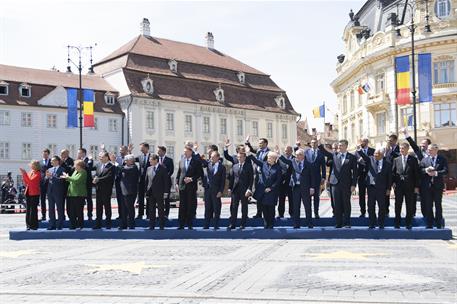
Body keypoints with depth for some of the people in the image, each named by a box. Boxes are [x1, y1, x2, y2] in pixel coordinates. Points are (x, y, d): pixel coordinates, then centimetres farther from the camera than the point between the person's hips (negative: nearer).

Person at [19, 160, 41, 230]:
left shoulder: (38, 174, -8)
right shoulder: (30, 172, 13)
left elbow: (30, 181, -19)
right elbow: (26, 183, 14)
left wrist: (25, 174, -17)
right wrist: (23, 175, 2)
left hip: (34, 194, -7)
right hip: (28, 193, 7)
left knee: (33, 209, -4)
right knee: (28, 209, 8)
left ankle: (34, 225, 2)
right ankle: (29, 225, 14)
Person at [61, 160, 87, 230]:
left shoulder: (83, 172, -10)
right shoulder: (75, 171, 17)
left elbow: (76, 180, -22)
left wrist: (68, 177, -10)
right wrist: (67, 178, 6)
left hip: (79, 195, -9)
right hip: (72, 194, 9)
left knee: (79, 211, -2)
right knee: (70, 211, 10)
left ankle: (80, 225, 8)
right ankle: (73, 225, 21)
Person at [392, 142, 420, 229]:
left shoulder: (413, 160, 3)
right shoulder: (396, 160, 10)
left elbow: (417, 173, 1)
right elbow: (393, 172, 10)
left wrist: (416, 186, -3)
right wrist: (393, 182, -3)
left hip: (409, 186, -2)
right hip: (398, 185, 2)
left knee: (409, 205, 3)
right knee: (398, 205, 3)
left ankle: (408, 224, 11)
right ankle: (397, 223, 11)